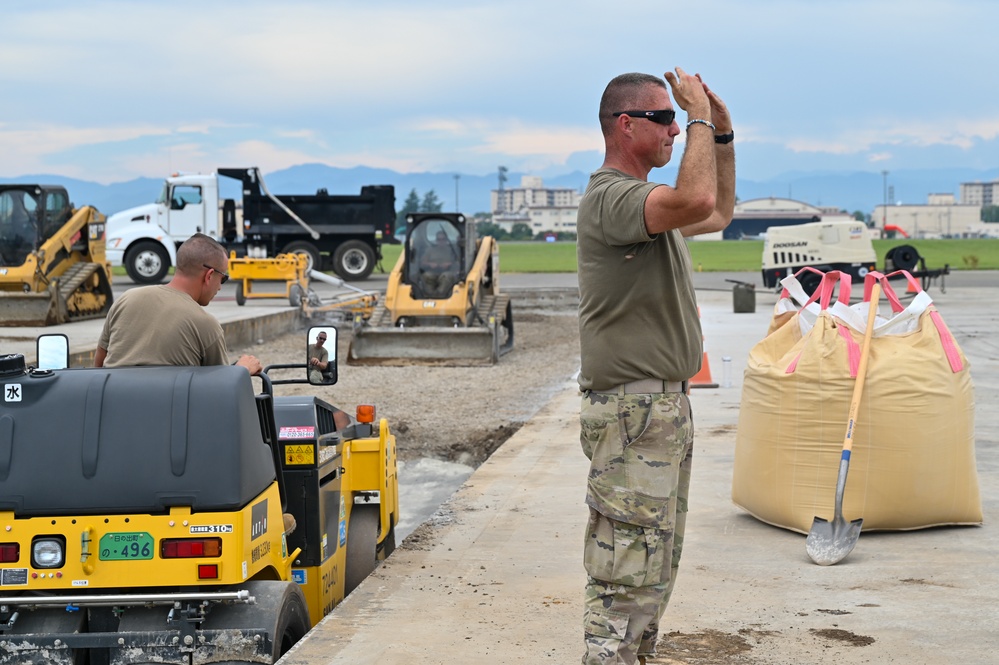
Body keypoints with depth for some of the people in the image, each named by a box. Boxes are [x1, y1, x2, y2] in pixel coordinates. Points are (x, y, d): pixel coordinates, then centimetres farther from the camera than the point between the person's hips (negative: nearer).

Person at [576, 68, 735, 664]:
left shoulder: (648, 201, 18)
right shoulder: (609, 197, -16)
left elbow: (719, 215, 33)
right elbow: (698, 200, -33)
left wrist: (722, 132, 23)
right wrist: (700, 116, -19)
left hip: (668, 407, 11)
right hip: (633, 413, -11)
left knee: (657, 568, 17)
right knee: (628, 574, -9)